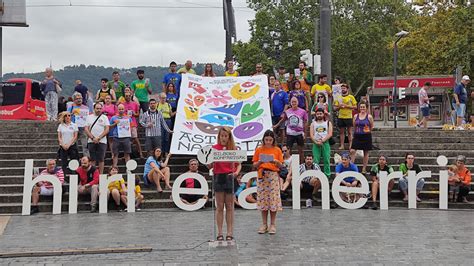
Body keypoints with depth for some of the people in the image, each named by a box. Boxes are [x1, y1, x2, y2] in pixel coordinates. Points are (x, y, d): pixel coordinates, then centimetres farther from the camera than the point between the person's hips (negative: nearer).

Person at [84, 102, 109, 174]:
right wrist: (93, 138, -9)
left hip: (102, 141, -1)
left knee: (101, 159, -1)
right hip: (91, 141, 2)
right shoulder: (89, 117, 10)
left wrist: (98, 138, -12)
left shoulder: (104, 117, 5)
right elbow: (86, 129, 4)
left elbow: (107, 130, -3)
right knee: (92, 159, 4)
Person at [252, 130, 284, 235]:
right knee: (262, 199, 2)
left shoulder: (277, 150, 5)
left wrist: (275, 161, -15)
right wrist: (260, 161, -13)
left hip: (273, 176, -1)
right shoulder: (259, 150, 7)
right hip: (262, 175, 1)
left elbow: (281, 165, 4)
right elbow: (254, 165, 7)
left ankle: (273, 224, 4)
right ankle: (264, 224, 10)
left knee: (273, 199, -3)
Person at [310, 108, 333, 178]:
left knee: (326, 160, -3)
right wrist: (316, 141, -13)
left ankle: (327, 175, 2)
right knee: (315, 161, -2)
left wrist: (323, 140, -14)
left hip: (325, 143, -1)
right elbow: (311, 135, 3)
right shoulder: (313, 123, 13)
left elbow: (330, 134, -2)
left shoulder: (328, 123, 9)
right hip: (316, 144, 1)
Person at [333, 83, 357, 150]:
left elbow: (355, 106, -2)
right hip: (340, 117, 3)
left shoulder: (351, 97, 2)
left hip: (348, 117, -3)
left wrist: (346, 106, -12)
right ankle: (342, 145, 8)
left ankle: (350, 145, 3)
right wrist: (339, 106, -10)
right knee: (341, 132, 5)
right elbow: (335, 108, 12)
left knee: (349, 132, 0)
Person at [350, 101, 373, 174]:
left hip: (366, 136, -2)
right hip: (357, 136, 2)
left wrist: (368, 130, -4)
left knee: (366, 153, 6)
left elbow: (372, 126, 6)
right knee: (352, 151, -8)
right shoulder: (356, 116, 5)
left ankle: (364, 169, 16)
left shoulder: (369, 117, -3)